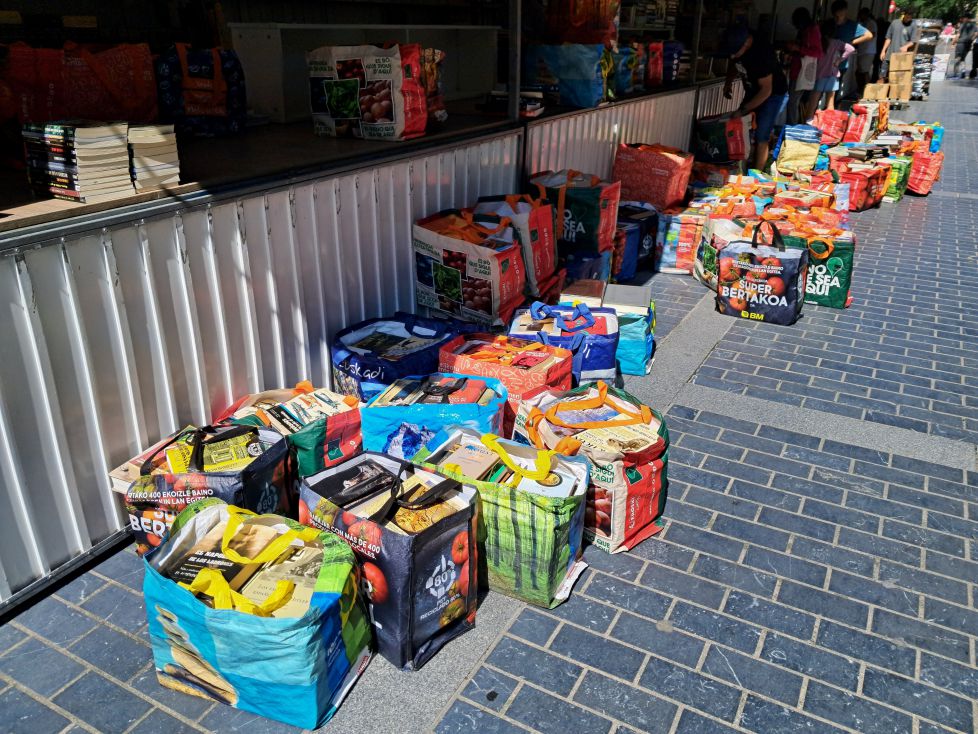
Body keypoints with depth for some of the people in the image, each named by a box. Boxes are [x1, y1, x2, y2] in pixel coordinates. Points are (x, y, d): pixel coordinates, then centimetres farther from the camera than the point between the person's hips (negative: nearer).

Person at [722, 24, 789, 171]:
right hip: (753, 92, 8)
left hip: (774, 94, -7)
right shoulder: (735, 45, -14)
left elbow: (766, 90, -30)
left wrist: (743, 110, -30)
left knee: (761, 138, -11)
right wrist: (728, 82, -5)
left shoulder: (761, 53, -35)